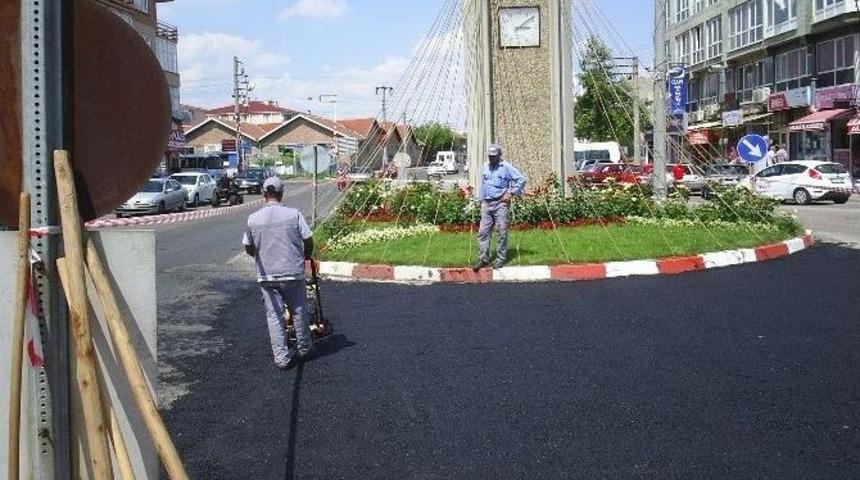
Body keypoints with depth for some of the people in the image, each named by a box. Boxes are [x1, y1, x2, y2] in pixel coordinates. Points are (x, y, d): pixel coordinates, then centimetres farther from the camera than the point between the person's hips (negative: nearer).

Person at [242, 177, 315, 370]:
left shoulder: (253, 218, -4)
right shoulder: (294, 214, -9)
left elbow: (248, 248, 5)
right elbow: (308, 241, -6)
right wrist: (306, 256, 16)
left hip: (266, 276, 1)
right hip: (292, 272, -1)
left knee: (274, 315, 7)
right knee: (299, 311, 16)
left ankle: (282, 357, 6)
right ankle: (304, 348, 30)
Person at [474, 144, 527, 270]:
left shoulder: (506, 167, -4)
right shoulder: (485, 167, 14)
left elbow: (521, 180, -5)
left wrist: (511, 193, -8)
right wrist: (481, 201, 15)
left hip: (500, 204, -5)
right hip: (486, 204, 5)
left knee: (502, 232, -2)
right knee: (483, 232, 0)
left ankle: (501, 259, 5)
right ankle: (483, 259, 4)